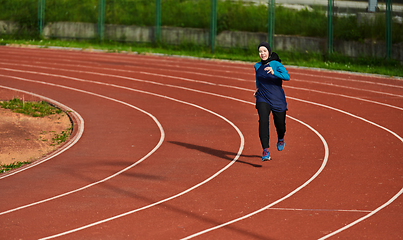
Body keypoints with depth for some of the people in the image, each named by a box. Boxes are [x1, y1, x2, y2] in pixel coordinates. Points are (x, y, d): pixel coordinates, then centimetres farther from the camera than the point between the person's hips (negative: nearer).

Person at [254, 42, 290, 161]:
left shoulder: (276, 64, -9)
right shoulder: (257, 66, 6)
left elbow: (287, 77, -25)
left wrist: (273, 72, -40)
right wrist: (258, 88, 11)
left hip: (278, 100, -2)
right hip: (262, 99, 2)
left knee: (280, 125, 10)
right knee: (263, 121, -23)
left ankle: (280, 139, 49)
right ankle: (265, 151, -28)